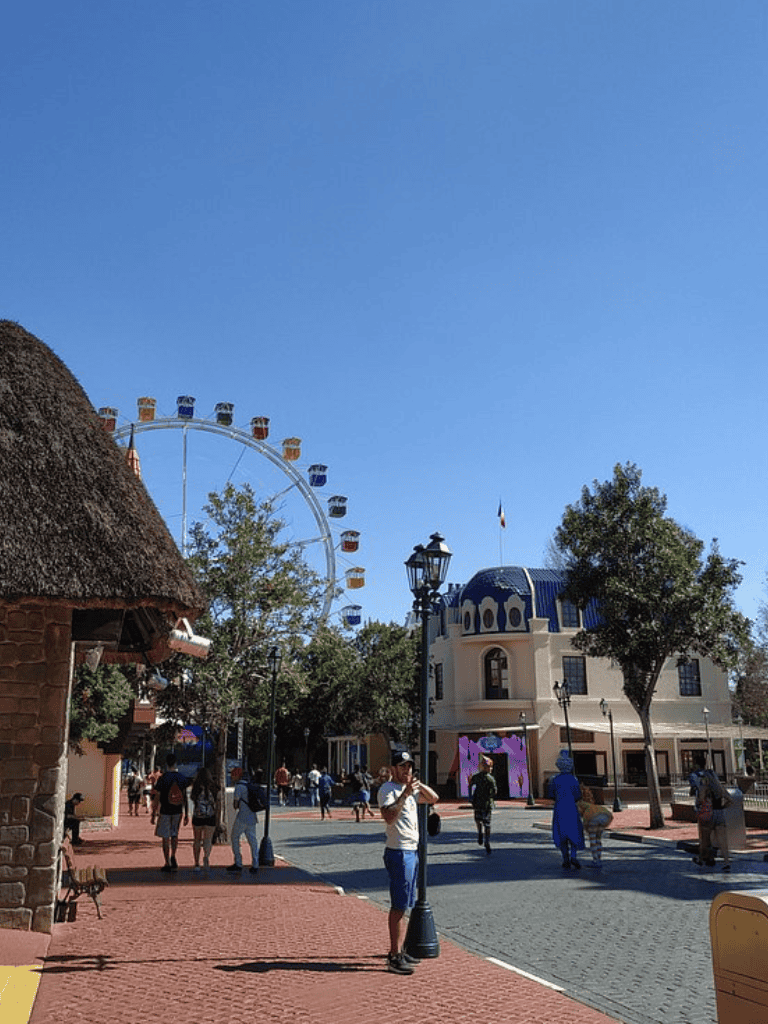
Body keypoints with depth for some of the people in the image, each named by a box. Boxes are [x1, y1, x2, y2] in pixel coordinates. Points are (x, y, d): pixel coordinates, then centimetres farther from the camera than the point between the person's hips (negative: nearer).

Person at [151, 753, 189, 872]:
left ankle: (167, 864, 10)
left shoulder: (162, 778, -10)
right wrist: (186, 815, 8)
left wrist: (153, 814, -1)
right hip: (178, 811, 3)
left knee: (165, 838, 6)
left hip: (165, 812, -3)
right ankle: (173, 857, 5)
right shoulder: (182, 778, 0)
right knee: (174, 835, 21)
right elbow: (185, 797, 3)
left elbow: (157, 798, -9)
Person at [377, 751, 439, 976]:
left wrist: (419, 785, 4)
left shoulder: (410, 790, 15)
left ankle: (398, 951, 24)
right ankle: (394, 957, -3)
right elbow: (389, 817, -28)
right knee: (398, 906, -7)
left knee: (403, 905, 15)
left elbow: (433, 798, 20)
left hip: (412, 852, 9)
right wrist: (405, 794, -32)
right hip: (398, 853, -9)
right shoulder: (388, 790, -12)